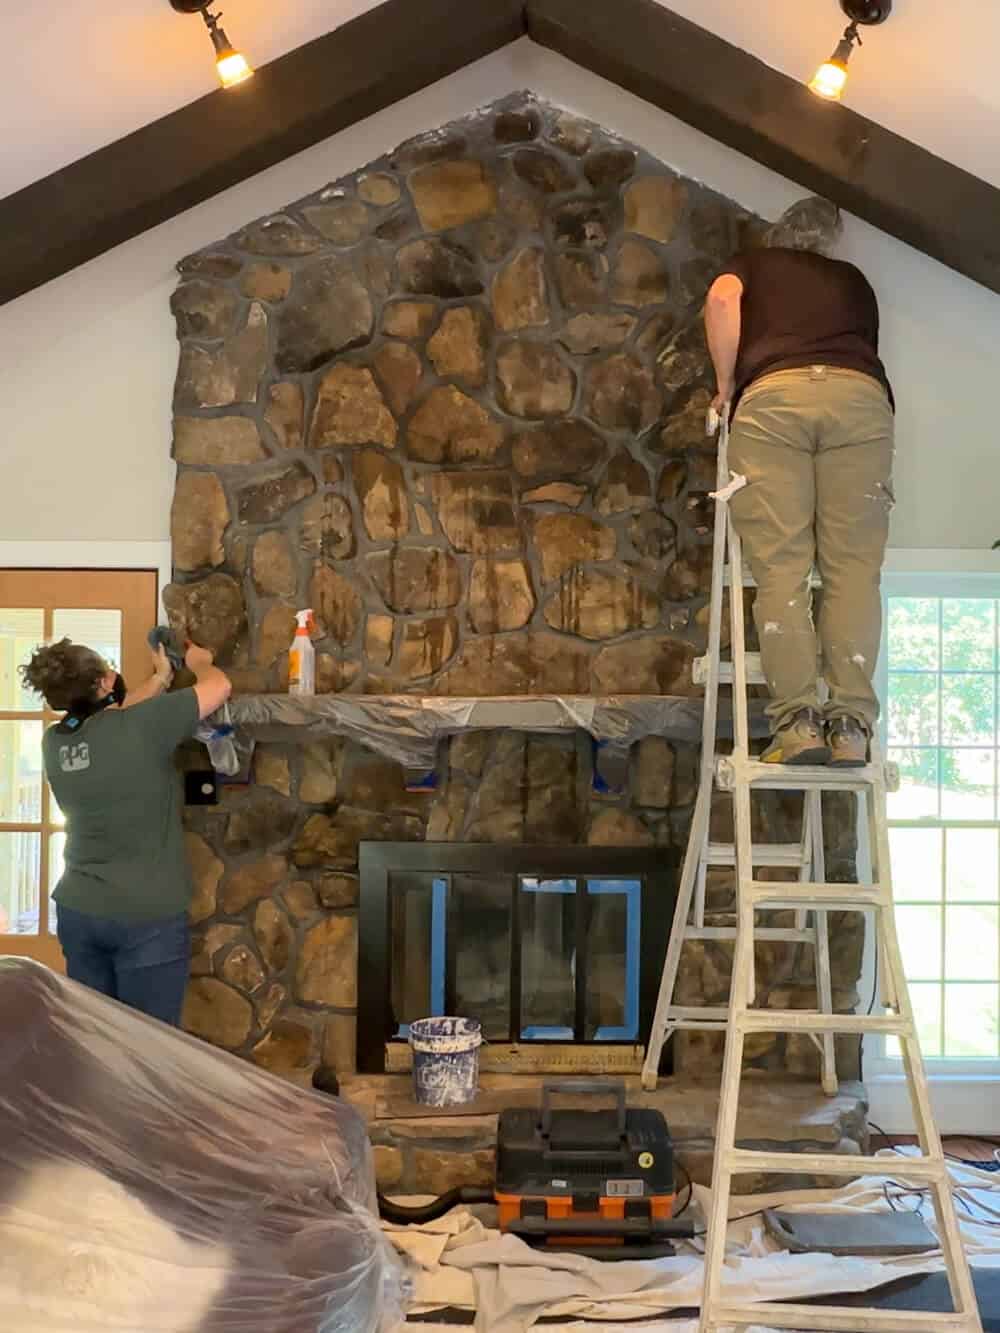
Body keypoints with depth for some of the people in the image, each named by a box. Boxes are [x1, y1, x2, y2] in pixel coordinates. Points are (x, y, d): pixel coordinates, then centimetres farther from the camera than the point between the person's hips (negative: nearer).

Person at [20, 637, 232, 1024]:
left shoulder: (55, 742, 0)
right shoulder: (142, 727, -17)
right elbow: (219, 686, -6)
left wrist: (161, 677, 27)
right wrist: (199, 663, 14)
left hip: (78, 911, 6)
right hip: (148, 918, -6)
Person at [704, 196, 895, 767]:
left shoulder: (752, 264, 28)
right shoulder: (854, 280, 35)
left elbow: (722, 299, 6)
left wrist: (726, 385, 12)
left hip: (772, 395, -2)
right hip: (861, 394, 2)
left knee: (781, 569, -6)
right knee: (853, 569, -3)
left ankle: (797, 722, -14)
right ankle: (851, 724, -11)